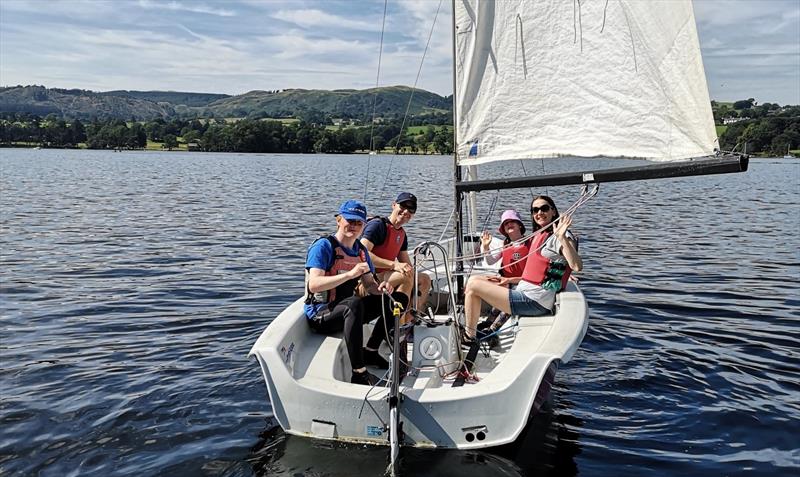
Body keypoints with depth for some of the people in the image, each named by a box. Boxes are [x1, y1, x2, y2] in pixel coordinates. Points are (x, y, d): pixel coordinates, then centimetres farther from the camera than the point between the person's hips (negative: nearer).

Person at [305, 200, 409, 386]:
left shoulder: (361, 250, 9)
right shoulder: (323, 246, -15)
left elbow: (369, 286, 9)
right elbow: (314, 285, -28)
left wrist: (380, 287, -15)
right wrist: (350, 274, -36)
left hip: (346, 311, 8)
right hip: (320, 315, -8)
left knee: (399, 299, 3)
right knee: (354, 304, -40)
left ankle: (370, 351, 5)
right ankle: (359, 374, -35)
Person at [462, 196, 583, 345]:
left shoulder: (559, 236, -11)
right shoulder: (540, 235, 16)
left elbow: (577, 266, -28)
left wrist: (563, 238, -39)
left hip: (533, 302, -10)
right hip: (526, 293, 10)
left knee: (473, 286, -11)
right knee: (477, 280, 22)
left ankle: (469, 338, 2)